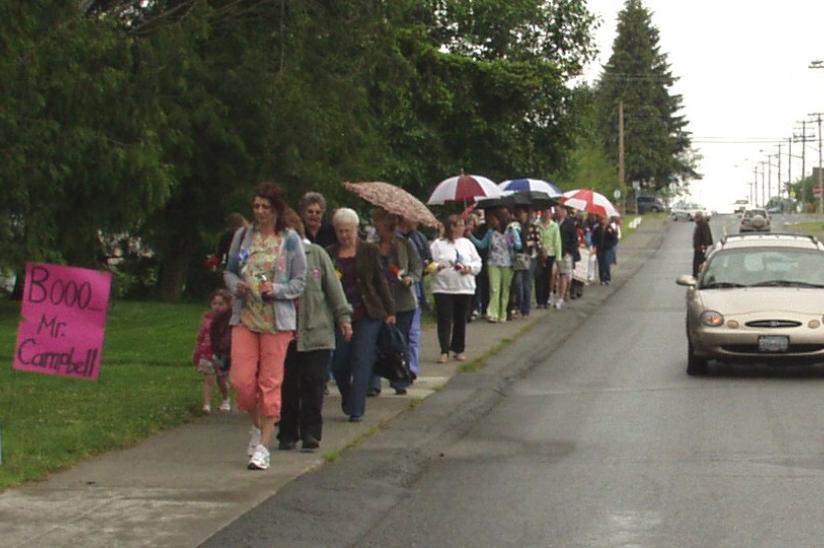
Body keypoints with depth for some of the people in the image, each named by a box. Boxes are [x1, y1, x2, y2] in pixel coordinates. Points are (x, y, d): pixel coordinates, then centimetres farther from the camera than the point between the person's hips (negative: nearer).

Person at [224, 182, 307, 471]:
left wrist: (275, 290, -16)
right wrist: (237, 285, -7)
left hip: (277, 319, -3)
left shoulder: (290, 240, -1)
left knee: (270, 381, -2)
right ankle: (257, 425, 25)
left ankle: (262, 447, 4)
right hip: (245, 316, 3)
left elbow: (299, 282, 1)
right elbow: (229, 271, 14)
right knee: (242, 379, -3)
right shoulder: (243, 236, 7)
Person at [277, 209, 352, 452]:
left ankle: (311, 433, 6)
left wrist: (343, 316, 4)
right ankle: (287, 434, 15)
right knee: (288, 384, 4)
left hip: (316, 330, 0)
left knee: (313, 383, -1)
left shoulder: (316, 254, 4)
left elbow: (333, 286, 7)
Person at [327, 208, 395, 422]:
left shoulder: (370, 251, 3)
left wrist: (389, 310, 3)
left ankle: (356, 410, -4)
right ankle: (348, 400, 28)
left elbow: (381, 281, 5)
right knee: (338, 363, 1)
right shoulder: (330, 254, 5)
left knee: (362, 361, -7)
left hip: (367, 315, -2)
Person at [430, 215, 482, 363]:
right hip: (443, 288, -4)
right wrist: (436, 266, -22)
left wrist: (469, 268, -9)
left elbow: (478, 263, 10)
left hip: (465, 288, 4)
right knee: (444, 320, -7)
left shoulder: (467, 243, 11)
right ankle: (444, 351, -5)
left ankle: (459, 350, 20)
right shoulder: (438, 244, 0)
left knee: (461, 320, 9)